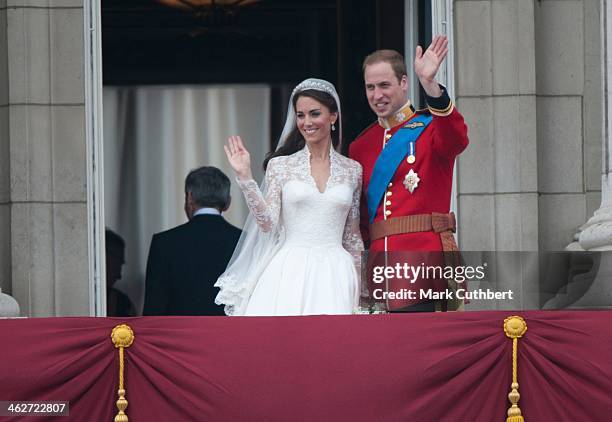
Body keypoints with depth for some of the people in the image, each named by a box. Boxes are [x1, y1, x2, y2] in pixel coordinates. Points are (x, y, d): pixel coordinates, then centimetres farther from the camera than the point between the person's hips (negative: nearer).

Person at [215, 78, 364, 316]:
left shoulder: (352, 171, 10)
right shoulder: (280, 165, 6)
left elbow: (352, 236, 15)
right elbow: (267, 222, -2)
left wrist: (359, 285, 12)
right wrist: (245, 177, -9)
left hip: (335, 276, 1)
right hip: (290, 274, -1)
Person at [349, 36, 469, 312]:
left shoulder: (429, 129, 3)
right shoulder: (361, 146, 18)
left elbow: (455, 139, -23)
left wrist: (429, 83, -35)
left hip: (426, 257, -5)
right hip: (378, 257, 5)